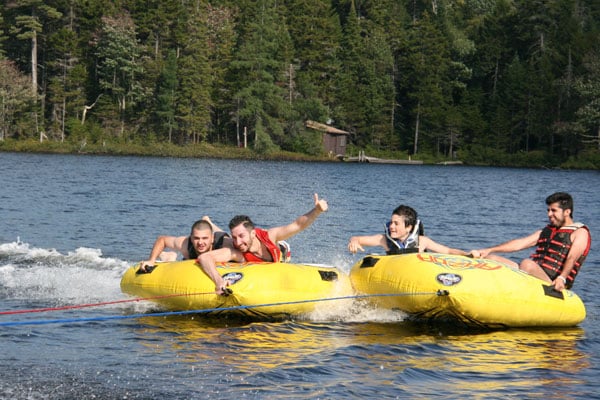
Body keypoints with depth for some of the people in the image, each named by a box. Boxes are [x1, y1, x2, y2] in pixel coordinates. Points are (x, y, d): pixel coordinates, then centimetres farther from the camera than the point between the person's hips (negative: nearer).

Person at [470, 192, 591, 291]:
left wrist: (561, 278, -33)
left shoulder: (580, 233, 4)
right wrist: (489, 250, 4)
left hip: (553, 285, -8)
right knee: (491, 259, -6)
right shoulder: (546, 231, 27)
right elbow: (519, 244, 16)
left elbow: (571, 258, -14)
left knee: (527, 264, -37)